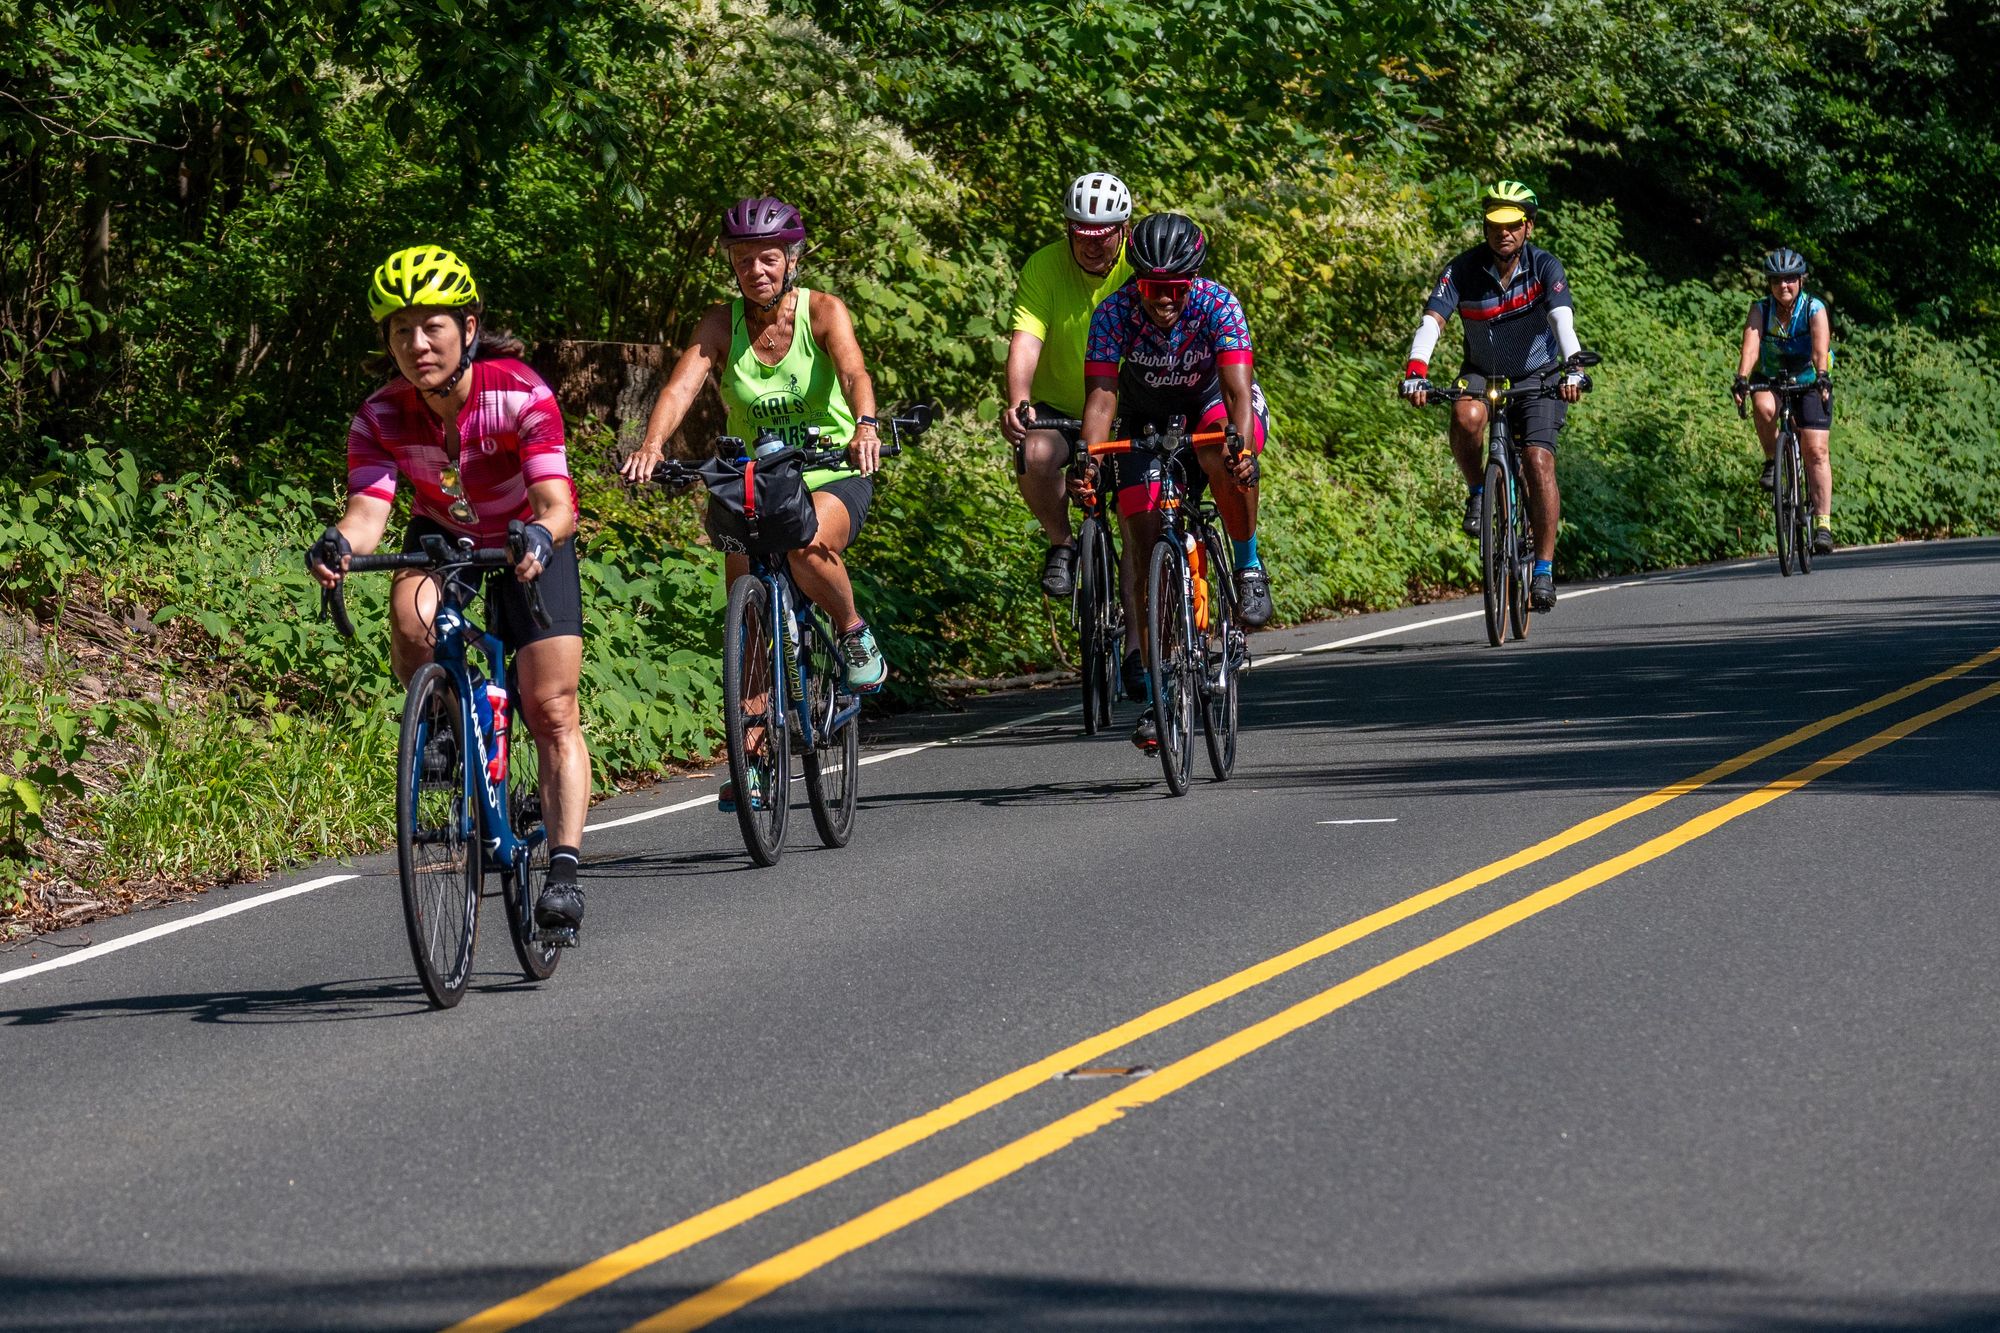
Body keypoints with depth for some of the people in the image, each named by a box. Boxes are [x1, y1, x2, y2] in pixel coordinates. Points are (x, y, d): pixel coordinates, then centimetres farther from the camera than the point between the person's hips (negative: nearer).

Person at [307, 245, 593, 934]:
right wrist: (340, 543, -55)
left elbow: (556, 503, -39)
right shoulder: (381, 417, -23)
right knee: (411, 620, -32)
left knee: (551, 712, -11)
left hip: (528, 541, -2)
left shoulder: (521, 394, -31)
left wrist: (540, 536, -61)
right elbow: (368, 509, -32)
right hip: (442, 536, 2)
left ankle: (564, 868, -7)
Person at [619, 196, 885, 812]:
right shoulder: (721, 323, -8)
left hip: (832, 474, -3)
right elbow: (681, 386, -23)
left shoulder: (822, 311, -12)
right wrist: (651, 445, -43)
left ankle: (855, 634, -6)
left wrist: (865, 427, -51)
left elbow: (853, 373, -29)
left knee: (807, 546, -35)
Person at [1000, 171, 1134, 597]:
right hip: (1057, 409, 0)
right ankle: (1061, 544, -4)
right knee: (1034, 454, -32)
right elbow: (1025, 341, -23)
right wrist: (1018, 402, -42)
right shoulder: (1044, 267, -12)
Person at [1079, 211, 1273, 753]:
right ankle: (1155, 695, -3)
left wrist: (1241, 446, -57)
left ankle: (1248, 565, -14)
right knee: (1144, 548, -10)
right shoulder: (1114, 312, -26)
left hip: (1212, 405, -2)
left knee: (1225, 458, -39)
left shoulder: (1217, 304, -29)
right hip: (1148, 420, 2)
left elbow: (1237, 388, -38)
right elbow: (1101, 396, -33)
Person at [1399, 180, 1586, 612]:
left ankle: (1544, 570, -11)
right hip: (1483, 375, 1)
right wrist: (1415, 370, -45)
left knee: (1538, 460, -18)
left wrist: (1573, 368, -49)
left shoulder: (1544, 267, -17)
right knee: (1466, 416, -33)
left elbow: (1563, 320, -31)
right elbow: (1432, 320, -27)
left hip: (1537, 377, -1)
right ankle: (1478, 493, -6)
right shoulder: (1464, 270, -16)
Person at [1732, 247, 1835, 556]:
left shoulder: (1815, 309, -17)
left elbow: (1820, 346, -34)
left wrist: (1822, 377, -53)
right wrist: (1742, 379, -46)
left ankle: (1824, 523, -13)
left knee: (1816, 451, -13)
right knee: (1764, 407, -35)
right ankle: (1772, 461, -9)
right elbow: (1751, 345, -29)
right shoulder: (1760, 309, -13)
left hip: (1810, 383, -1)